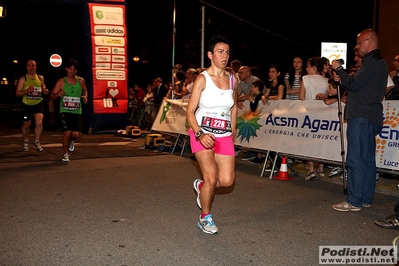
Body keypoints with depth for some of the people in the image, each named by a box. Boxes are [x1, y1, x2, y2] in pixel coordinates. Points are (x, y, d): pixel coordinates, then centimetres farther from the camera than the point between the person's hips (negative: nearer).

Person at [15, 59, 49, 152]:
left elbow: (43, 90, 18)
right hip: (27, 105, -1)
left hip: (38, 104, 1)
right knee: (26, 125, 12)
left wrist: (45, 91, -6)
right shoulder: (23, 79, -5)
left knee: (39, 123, -17)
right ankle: (25, 142, 37)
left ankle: (37, 142, 1)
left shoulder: (40, 78, 4)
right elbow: (17, 93, -5)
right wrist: (27, 91, -22)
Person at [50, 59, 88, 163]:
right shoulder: (61, 82, -1)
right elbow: (52, 96, 2)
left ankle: (71, 141, 30)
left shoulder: (81, 81, 5)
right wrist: (58, 94, -21)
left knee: (77, 134, -8)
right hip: (65, 111, -2)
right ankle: (66, 154, 10)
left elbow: (85, 90, 24)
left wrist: (85, 97, 2)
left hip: (77, 112, 2)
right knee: (67, 132, -11)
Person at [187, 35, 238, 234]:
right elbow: (190, 111, -11)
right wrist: (199, 134, -24)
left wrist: (233, 131, 17)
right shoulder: (202, 78, -9)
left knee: (227, 180, -5)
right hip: (202, 134, -4)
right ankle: (205, 218, 13)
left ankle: (201, 186, 29)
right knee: (212, 177, -12)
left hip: (224, 136, 4)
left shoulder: (233, 79, 5)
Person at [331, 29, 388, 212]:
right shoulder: (377, 62, 22)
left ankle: (354, 202, -6)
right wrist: (341, 79, 12)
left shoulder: (373, 63, -11)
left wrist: (339, 69, -3)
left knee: (356, 160, -9)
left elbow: (353, 84, -17)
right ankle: (366, 199, 18)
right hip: (369, 117, 11)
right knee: (367, 159, 12)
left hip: (362, 117, -11)